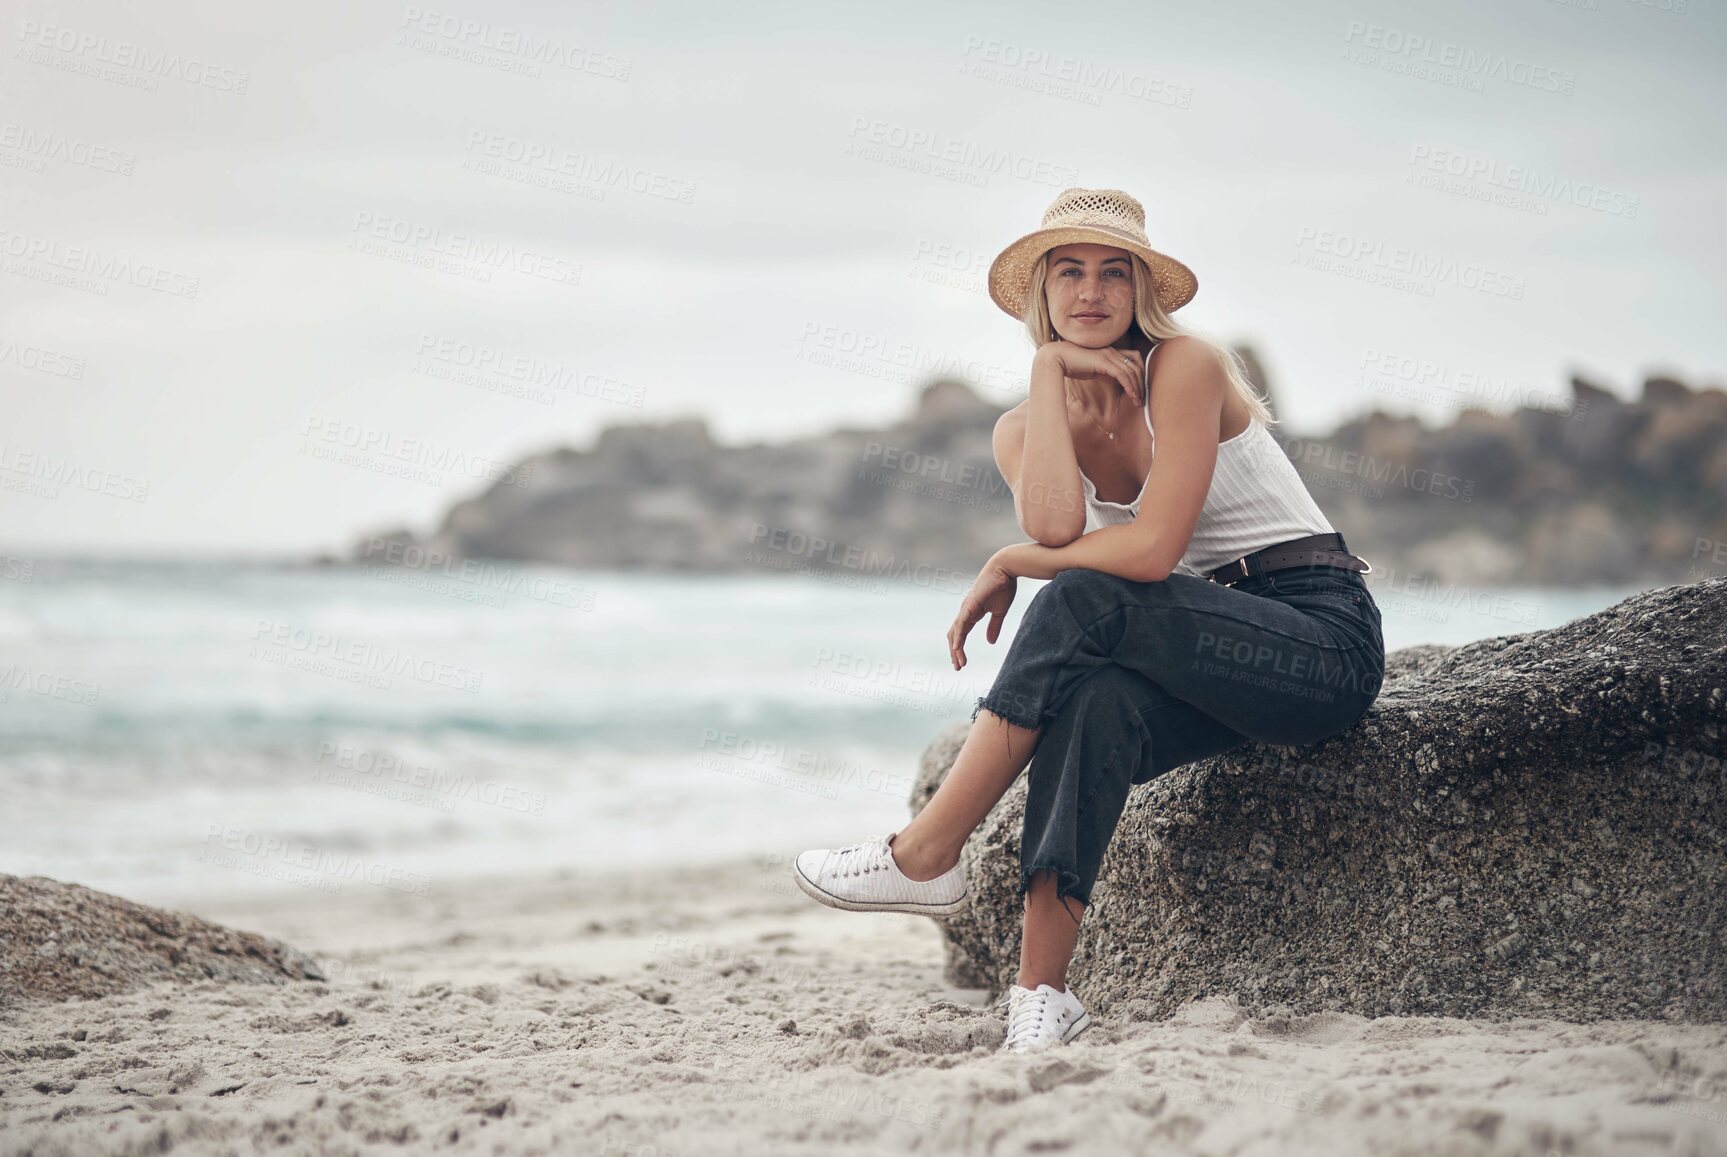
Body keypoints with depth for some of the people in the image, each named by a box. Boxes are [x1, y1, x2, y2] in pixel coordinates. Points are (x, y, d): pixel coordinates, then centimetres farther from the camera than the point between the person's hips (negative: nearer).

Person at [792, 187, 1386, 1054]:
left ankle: (924, 857, -24)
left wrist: (1009, 568, -9)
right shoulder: (1025, 428, 8)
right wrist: (1050, 373, -11)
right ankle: (1042, 989, -34)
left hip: (1326, 639, -5)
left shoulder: (1184, 366, -10)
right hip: (1212, 653, 5)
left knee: (1081, 603, -28)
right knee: (1100, 703, -30)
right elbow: (1055, 526, -16)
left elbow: (1152, 549, -19)